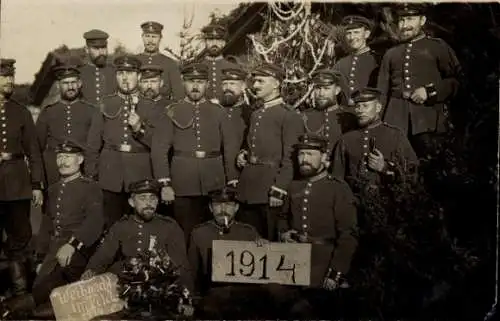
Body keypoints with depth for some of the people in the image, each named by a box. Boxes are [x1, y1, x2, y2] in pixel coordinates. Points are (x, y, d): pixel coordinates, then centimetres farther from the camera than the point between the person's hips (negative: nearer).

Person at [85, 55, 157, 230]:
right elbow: (93, 144, 9)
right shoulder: (106, 104, 10)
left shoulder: (150, 106, 7)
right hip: (110, 175, 1)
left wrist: (140, 128, -13)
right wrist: (90, 176, 5)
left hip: (140, 174, -1)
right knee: (111, 224, 2)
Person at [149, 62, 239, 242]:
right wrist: (164, 184, -6)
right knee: (186, 234, 3)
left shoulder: (217, 112, 8)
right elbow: (159, 149, 1)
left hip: (214, 183, 1)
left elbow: (231, 148, 7)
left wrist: (232, 184, 1)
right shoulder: (173, 112, 5)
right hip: (183, 184, -1)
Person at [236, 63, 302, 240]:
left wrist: (279, 190, -17)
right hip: (248, 186, 7)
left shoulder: (289, 116, -8)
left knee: (270, 239, 2)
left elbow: (290, 158, -12)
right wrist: (243, 155, 9)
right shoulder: (255, 114, 16)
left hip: (269, 185, -7)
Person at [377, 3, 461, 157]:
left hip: (427, 117, -3)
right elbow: (382, 91, 18)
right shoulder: (390, 54, 21)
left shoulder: (438, 47, 10)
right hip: (396, 118, 3)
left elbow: (456, 80, 3)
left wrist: (430, 90, -11)